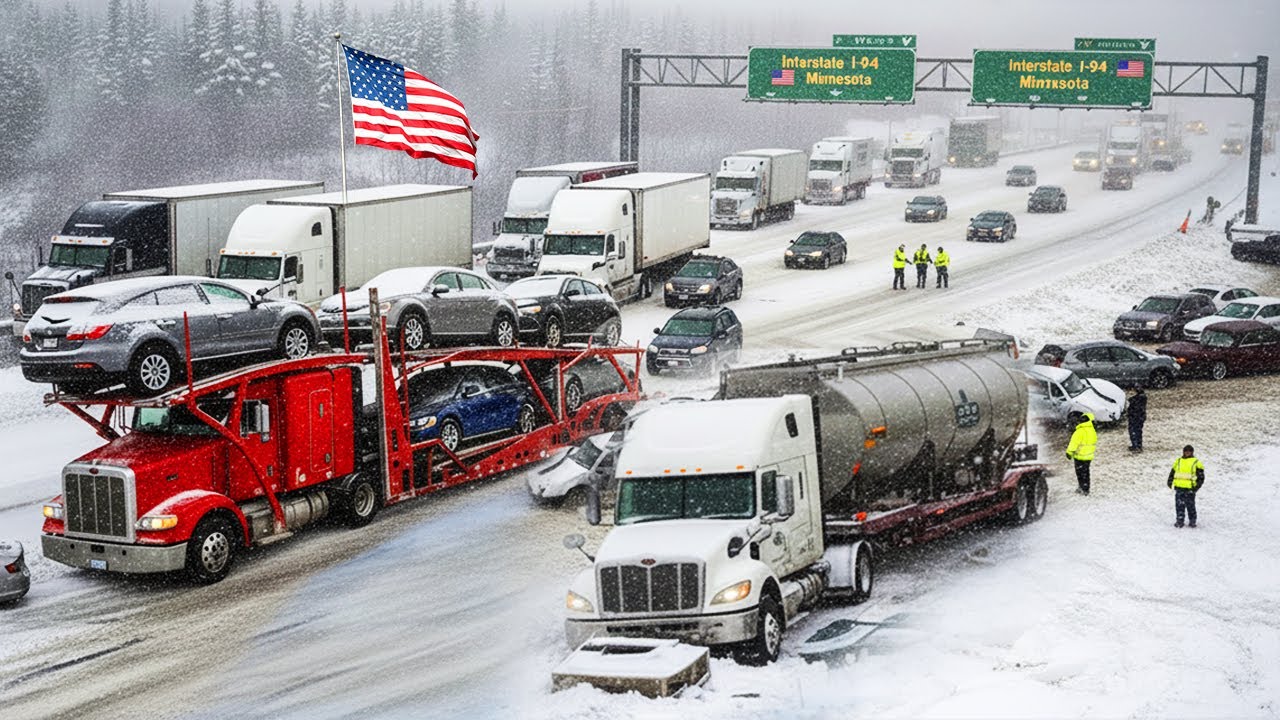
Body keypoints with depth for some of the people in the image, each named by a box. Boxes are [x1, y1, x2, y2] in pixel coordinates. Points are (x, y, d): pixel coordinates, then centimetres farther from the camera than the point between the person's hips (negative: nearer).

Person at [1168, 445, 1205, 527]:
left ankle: (1192, 521, 11)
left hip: (1190, 489, -3)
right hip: (1179, 487, 3)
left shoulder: (1196, 463, 5)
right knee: (1179, 505, 1)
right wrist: (1170, 481, 7)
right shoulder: (1178, 461, 15)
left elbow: (1201, 477, 4)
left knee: (1190, 505, 0)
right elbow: (1172, 473, 21)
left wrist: (1197, 486, -8)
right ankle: (1179, 521, 6)